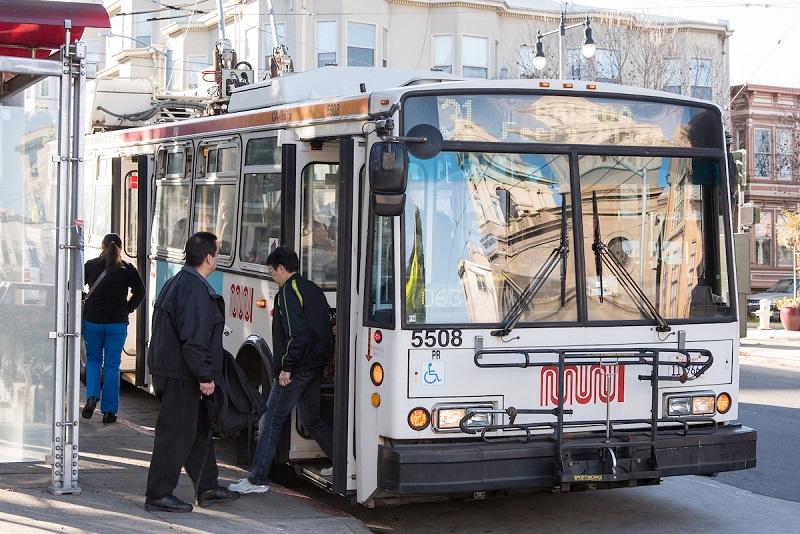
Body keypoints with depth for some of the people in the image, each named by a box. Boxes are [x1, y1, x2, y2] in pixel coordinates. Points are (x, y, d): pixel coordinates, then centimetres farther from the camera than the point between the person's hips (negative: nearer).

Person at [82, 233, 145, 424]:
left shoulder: (91, 265, 0)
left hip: (92, 321, 1)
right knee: (112, 365, 5)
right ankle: (109, 411, 6)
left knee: (93, 360, 19)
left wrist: (84, 305, 10)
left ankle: (91, 398, -2)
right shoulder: (127, 269, -1)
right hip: (117, 323, -1)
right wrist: (127, 309, 6)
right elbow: (140, 292, -2)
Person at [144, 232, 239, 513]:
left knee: (198, 429, 17)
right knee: (176, 434, -4)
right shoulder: (195, 290, -19)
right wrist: (205, 376, -19)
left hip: (168, 370, 11)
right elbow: (194, 339, -24)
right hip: (181, 374, -11)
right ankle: (158, 496, 3)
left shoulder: (175, 283, 15)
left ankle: (208, 488, 26)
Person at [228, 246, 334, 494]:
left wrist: (287, 367, -20)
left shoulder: (289, 291, -13)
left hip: (296, 369, -9)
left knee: (271, 421, -5)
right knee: (311, 419, 22)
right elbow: (326, 329, 18)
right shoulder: (314, 289, 15)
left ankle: (257, 479, -5)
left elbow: (296, 333, -23)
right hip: (317, 366, 9)